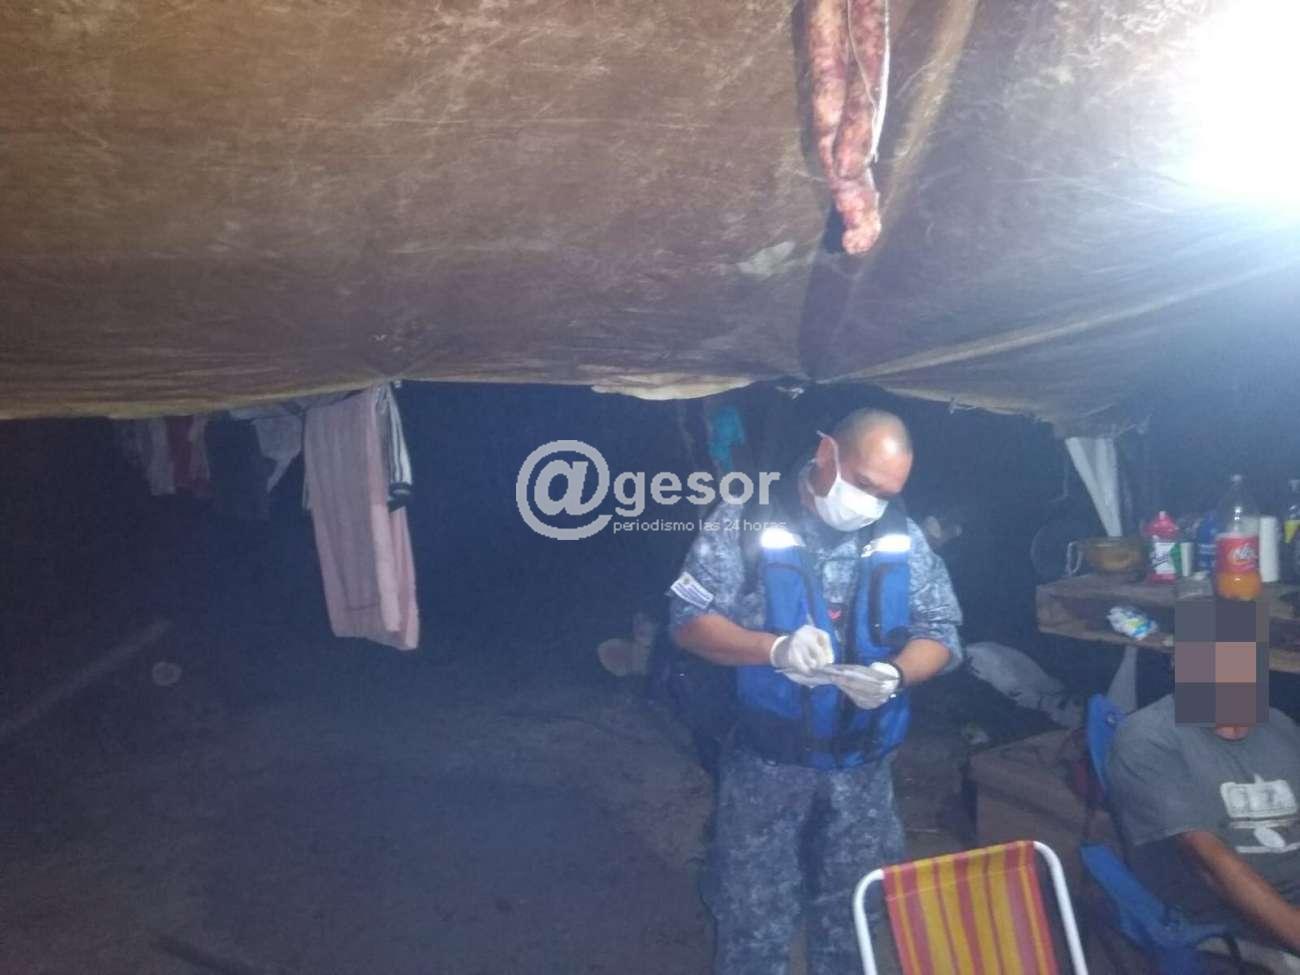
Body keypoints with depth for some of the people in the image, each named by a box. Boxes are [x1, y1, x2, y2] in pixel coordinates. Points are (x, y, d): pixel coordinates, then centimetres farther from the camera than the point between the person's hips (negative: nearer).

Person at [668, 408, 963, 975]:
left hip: (863, 769, 3)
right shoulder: (747, 521, -12)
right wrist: (776, 648, -28)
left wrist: (896, 673, -20)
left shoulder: (902, 538, -1)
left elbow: (940, 633, 2)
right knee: (753, 922, 9)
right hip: (766, 763, -3)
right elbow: (689, 621, -13)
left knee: (852, 924, 20)